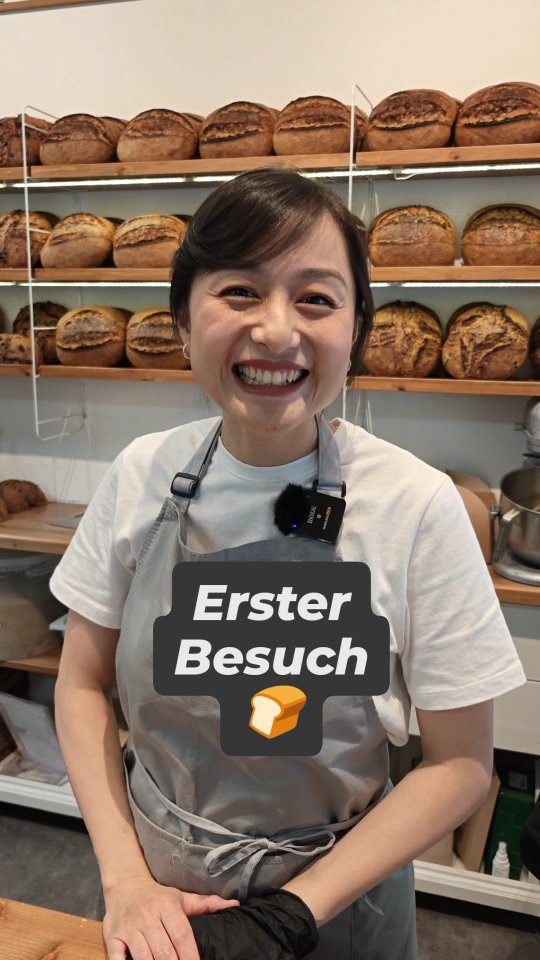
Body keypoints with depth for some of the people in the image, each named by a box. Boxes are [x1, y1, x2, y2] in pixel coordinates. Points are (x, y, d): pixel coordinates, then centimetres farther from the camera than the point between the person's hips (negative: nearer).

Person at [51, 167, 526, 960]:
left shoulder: (416, 505, -22)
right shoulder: (142, 475, -14)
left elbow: (460, 764, -13)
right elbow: (83, 684, -3)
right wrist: (126, 881, -11)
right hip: (155, 889, 3)